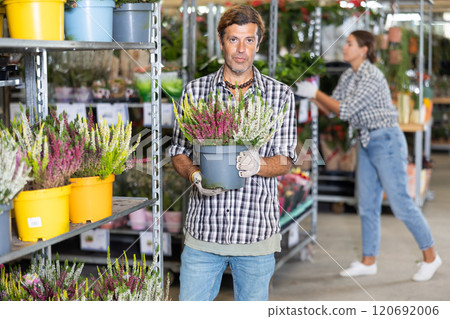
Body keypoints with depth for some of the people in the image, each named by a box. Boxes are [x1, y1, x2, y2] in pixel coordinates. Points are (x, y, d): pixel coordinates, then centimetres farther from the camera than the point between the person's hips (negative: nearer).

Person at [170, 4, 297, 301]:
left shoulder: (280, 95, 2)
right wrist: (195, 175, -13)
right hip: (204, 230, 1)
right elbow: (179, 152, 8)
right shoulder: (195, 91, 5)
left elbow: (285, 161, 0)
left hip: (256, 229, 0)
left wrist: (257, 165, -21)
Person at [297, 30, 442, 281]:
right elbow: (331, 108, 11)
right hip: (367, 143, 9)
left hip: (387, 141, -9)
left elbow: (345, 111, -23)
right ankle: (369, 261, 19)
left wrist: (316, 92, -17)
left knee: (400, 203, -4)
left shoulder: (372, 78, -20)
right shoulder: (348, 77, 8)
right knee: (367, 205, 10)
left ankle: (430, 256, 10)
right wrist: (311, 95, -3)